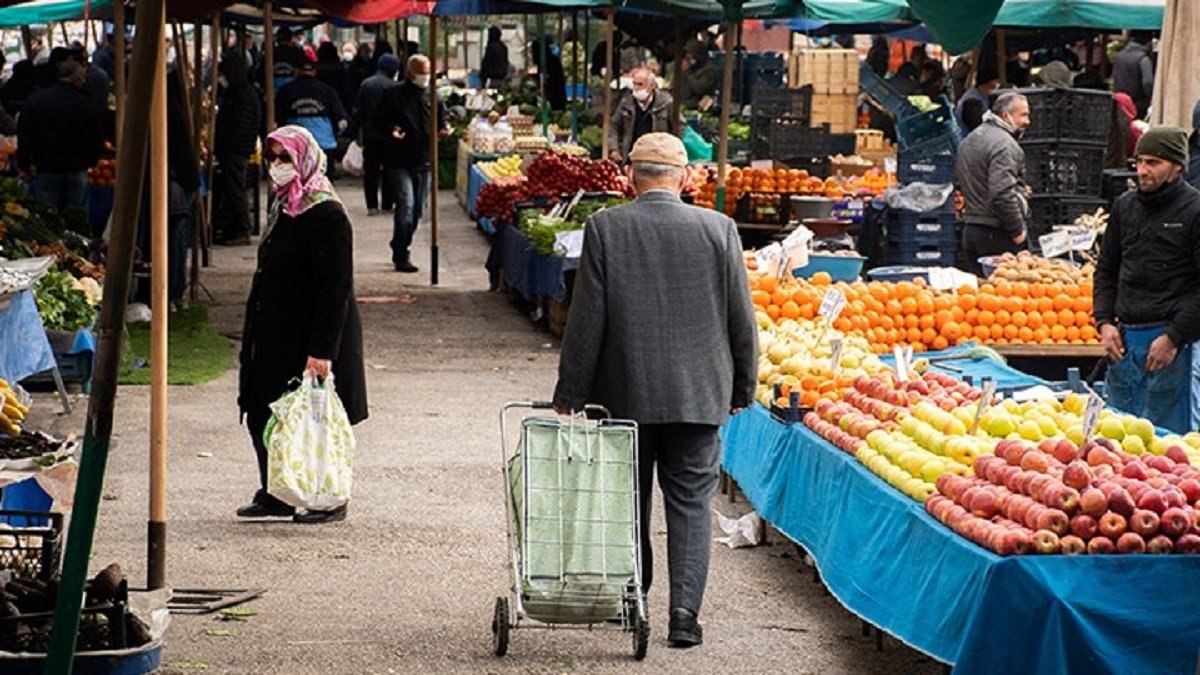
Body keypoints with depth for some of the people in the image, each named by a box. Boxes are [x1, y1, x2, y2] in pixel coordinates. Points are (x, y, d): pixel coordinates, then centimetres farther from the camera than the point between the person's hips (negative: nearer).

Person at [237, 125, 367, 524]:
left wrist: (322, 350, -26)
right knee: (262, 415, 11)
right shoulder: (284, 209, 12)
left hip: (309, 339, -9)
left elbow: (335, 290, -21)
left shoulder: (326, 217, -18)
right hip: (276, 338, 9)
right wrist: (254, 337, 20)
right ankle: (275, 495, 21)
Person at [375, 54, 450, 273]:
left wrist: (444, 128, -6)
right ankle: (401, 256, -14)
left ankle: (400, 251, 28)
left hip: (424, 161, 5)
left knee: (417, 209, 12)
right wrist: (391, 129, -18)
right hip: (399, 162, -5)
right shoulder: (395, 95, -3)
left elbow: (442, 120, 17)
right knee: (406, 205, -17)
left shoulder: (434, 97, 9)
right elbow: (380, 119, 2)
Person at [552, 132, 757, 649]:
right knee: (691, 504, 5)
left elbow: (586, 320, -6)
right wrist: (742, 388, 12)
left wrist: (570, 394, 1)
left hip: (624, 393, 0)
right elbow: (741, 318, 1)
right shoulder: (718, 229, -4)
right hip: (698, 394, 0)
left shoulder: (605, 229, -7)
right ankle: (684, 612, -3)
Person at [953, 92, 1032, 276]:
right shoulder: (1004, 143, -15)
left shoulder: (969, 140, 16)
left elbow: (959, 183, 25)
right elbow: (1002, 193, -24)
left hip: (969, 227, 9)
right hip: (997, 233, -9)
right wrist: (1017, 230, -15)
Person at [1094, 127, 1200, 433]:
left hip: (1169, 340, -6)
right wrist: (1105, 322, 7)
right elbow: (1106, 271, 21)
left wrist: (1174, 338, -13)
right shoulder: (1125, 206, 12)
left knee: (1166, 434, -2)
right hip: (1123, 339, 6)